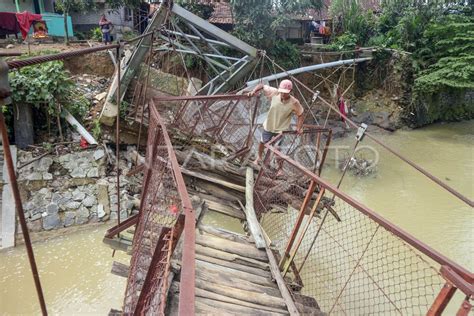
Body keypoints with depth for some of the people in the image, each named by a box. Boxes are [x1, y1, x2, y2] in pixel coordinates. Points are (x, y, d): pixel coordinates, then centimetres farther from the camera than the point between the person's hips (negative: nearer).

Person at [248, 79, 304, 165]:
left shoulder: (294, 103, -24)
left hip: (281, 129, -3)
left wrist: (298, 128, -22)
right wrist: (254, 91, -25)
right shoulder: (275, 93, -21)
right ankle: (259, 157, 58)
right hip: (268, 126, 3)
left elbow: (300, 115, -11)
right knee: (262, 142, 26)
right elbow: (261, 85, -9)